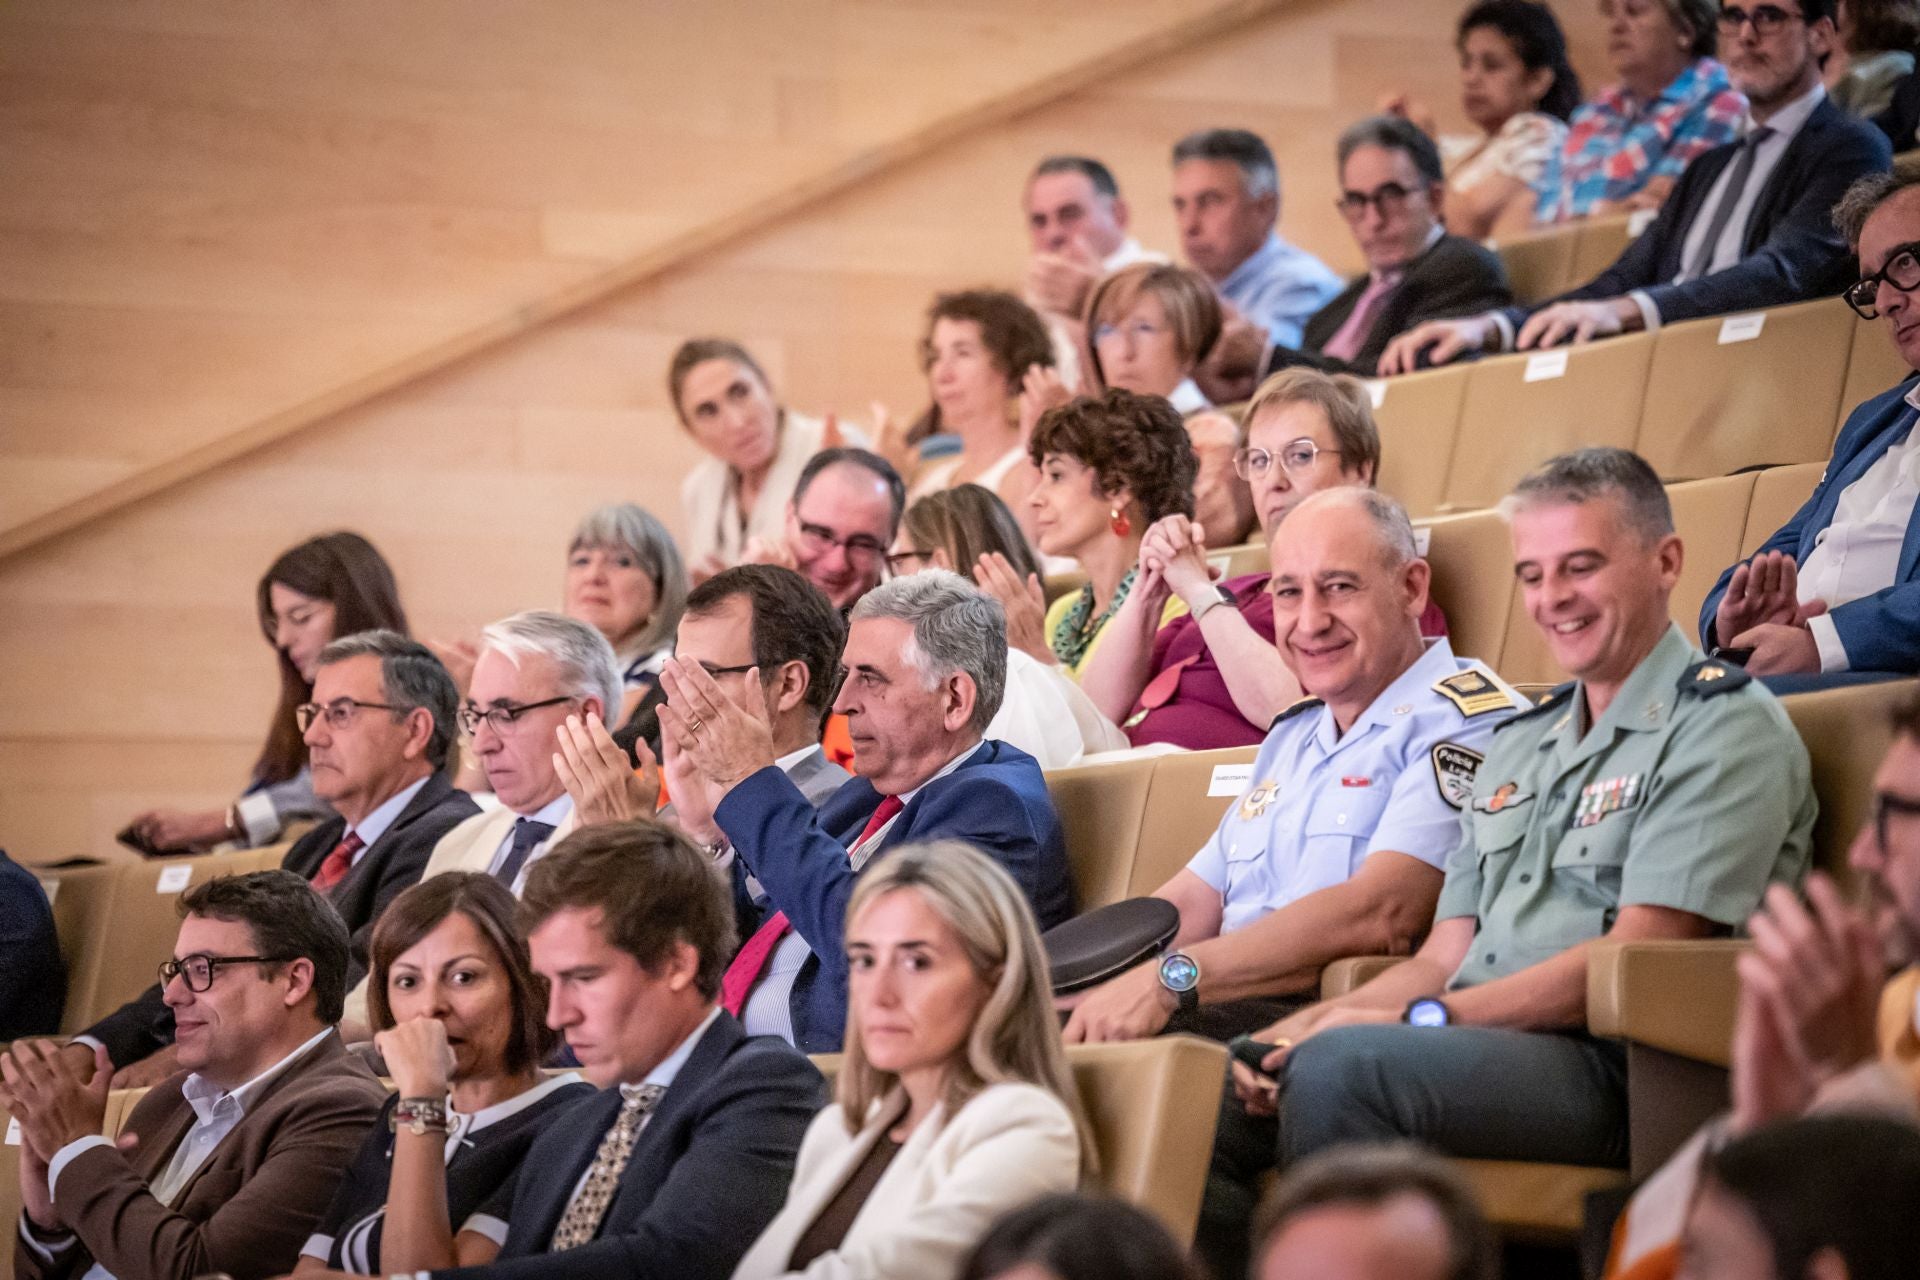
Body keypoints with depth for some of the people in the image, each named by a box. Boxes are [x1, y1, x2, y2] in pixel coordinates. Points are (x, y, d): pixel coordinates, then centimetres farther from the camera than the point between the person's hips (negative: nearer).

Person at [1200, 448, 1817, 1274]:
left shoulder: (1725, 726, -1)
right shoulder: (1519, 747, 26)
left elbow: (1636, 957, -12)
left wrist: (1420, 1019, -15)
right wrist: (1311, 1025, -1)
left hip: (1610, 1070, -8)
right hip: (1473, 1046, 8)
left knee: (1342, 1069, -33)